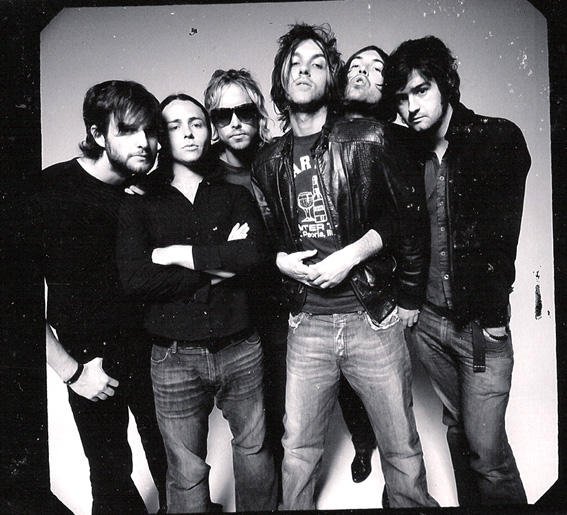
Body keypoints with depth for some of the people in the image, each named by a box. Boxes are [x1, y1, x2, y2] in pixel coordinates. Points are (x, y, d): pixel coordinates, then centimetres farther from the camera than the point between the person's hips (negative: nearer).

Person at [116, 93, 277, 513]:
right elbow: (135, 279, -14)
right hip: (175, 359, -1)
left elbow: (254, 252, -14)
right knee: (187, 475, 13)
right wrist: (218, 264, -13)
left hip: (241, 349, 2)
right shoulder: (142, 204, 1)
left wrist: (176, 253, -14)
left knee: (254, 451, 21)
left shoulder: (235, 195, 6)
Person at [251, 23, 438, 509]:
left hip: (373, 319, -2)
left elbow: (404, 215, -1)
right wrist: (282, 261, -4)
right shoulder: (269, 163, 10)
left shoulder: (365, 139, 1)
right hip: (307, 324, 2)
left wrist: (350, 256, -13)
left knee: (402, 452, 10)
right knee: (298, 454, 10)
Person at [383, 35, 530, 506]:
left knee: (487, 451, 0)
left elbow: (498, 233, -10)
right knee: (457, 430, 19)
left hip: (481, 325, -4)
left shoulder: (500, 139, -6)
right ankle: (470, 503, 39)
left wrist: (491, 313, -12)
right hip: (428, 321, 4)